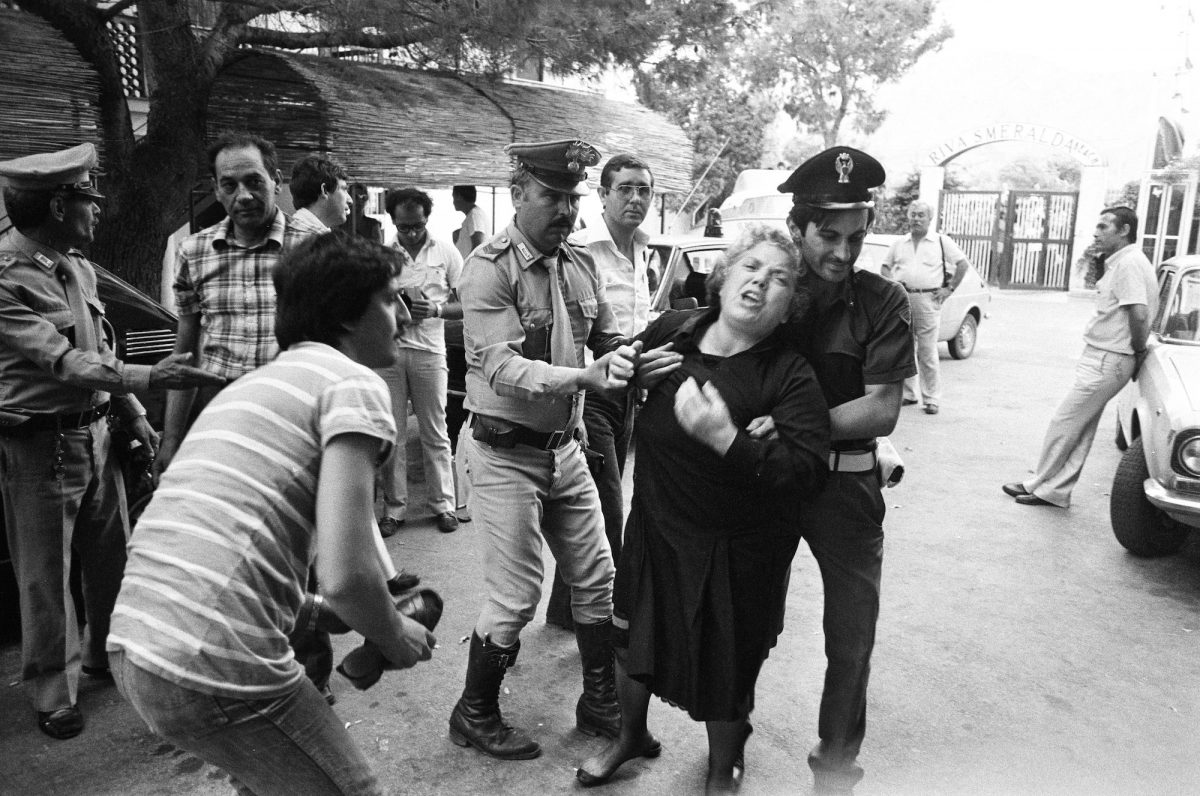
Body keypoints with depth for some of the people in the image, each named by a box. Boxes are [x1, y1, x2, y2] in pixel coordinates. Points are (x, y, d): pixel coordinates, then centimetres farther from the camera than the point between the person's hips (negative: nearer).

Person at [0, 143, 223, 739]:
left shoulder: (77, 266, 7)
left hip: (95, 433, 8)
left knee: (112, 557, 18)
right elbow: (60, 361, -26)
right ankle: (54, 694, 22)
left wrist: (134, 417, 12)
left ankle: (105, 653, 39)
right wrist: (148, 378, -36)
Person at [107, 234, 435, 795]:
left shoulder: (250, 384, 20)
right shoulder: (354, 383, -7)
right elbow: (344, 577, -18)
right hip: (215, 672, -9)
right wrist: (394, 638, 3)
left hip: (131, 648, 9)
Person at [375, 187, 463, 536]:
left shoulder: (445, 253, 2)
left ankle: (443, 504, 17)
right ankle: (394, 507, 17)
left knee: (435, 433, 5)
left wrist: (436, 309, -15)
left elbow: (467, 305, 3)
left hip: (429, 350, -1)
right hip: (387, 349, 1)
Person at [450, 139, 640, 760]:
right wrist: (585, 377, -38)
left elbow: (607, 340, 11)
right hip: (506, 452, -7)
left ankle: (600, 702, 33)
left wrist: (631, 359, -11)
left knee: (595, 576, 13)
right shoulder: (490, 268, -16)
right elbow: (503, 368, -25)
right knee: (516, 596, 0)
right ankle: (474, 715, 24)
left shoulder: (580, 265, 5)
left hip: (565, 447, 7)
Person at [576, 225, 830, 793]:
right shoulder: (671, 330, -6)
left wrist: (727, 438, -38)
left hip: (736, 550, -4)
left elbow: (810, 472, -29)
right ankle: (631, 736, 53)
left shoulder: (789, 375, -19)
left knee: (724, 667, 14)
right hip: (655, 526, 4)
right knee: (634, 638, 22)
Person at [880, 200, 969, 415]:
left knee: (928, 353, -5)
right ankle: (908, 394, 16)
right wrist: (892, 283, 4)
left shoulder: (942, 241, 7)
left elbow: (963, 264, 6)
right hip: (901, 300, 4)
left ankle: (932, 399, 0)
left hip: (928, 301, -3)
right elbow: (885, 267, 22)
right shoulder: (899, 244, 16)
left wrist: (950, 289, 0)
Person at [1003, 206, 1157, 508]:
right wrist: (1138, 351, 11)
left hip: (1106, 361, -10)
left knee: (1064, 423, -1)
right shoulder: (1122, 262, 14)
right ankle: (1055, 490, 19)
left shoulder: (1129, 262, -17)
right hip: (1101, 358, 10)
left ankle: (1041, 486, 11)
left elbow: (1139, 314, -25)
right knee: (1081, 429, 12)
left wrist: (1138, 350, -12)